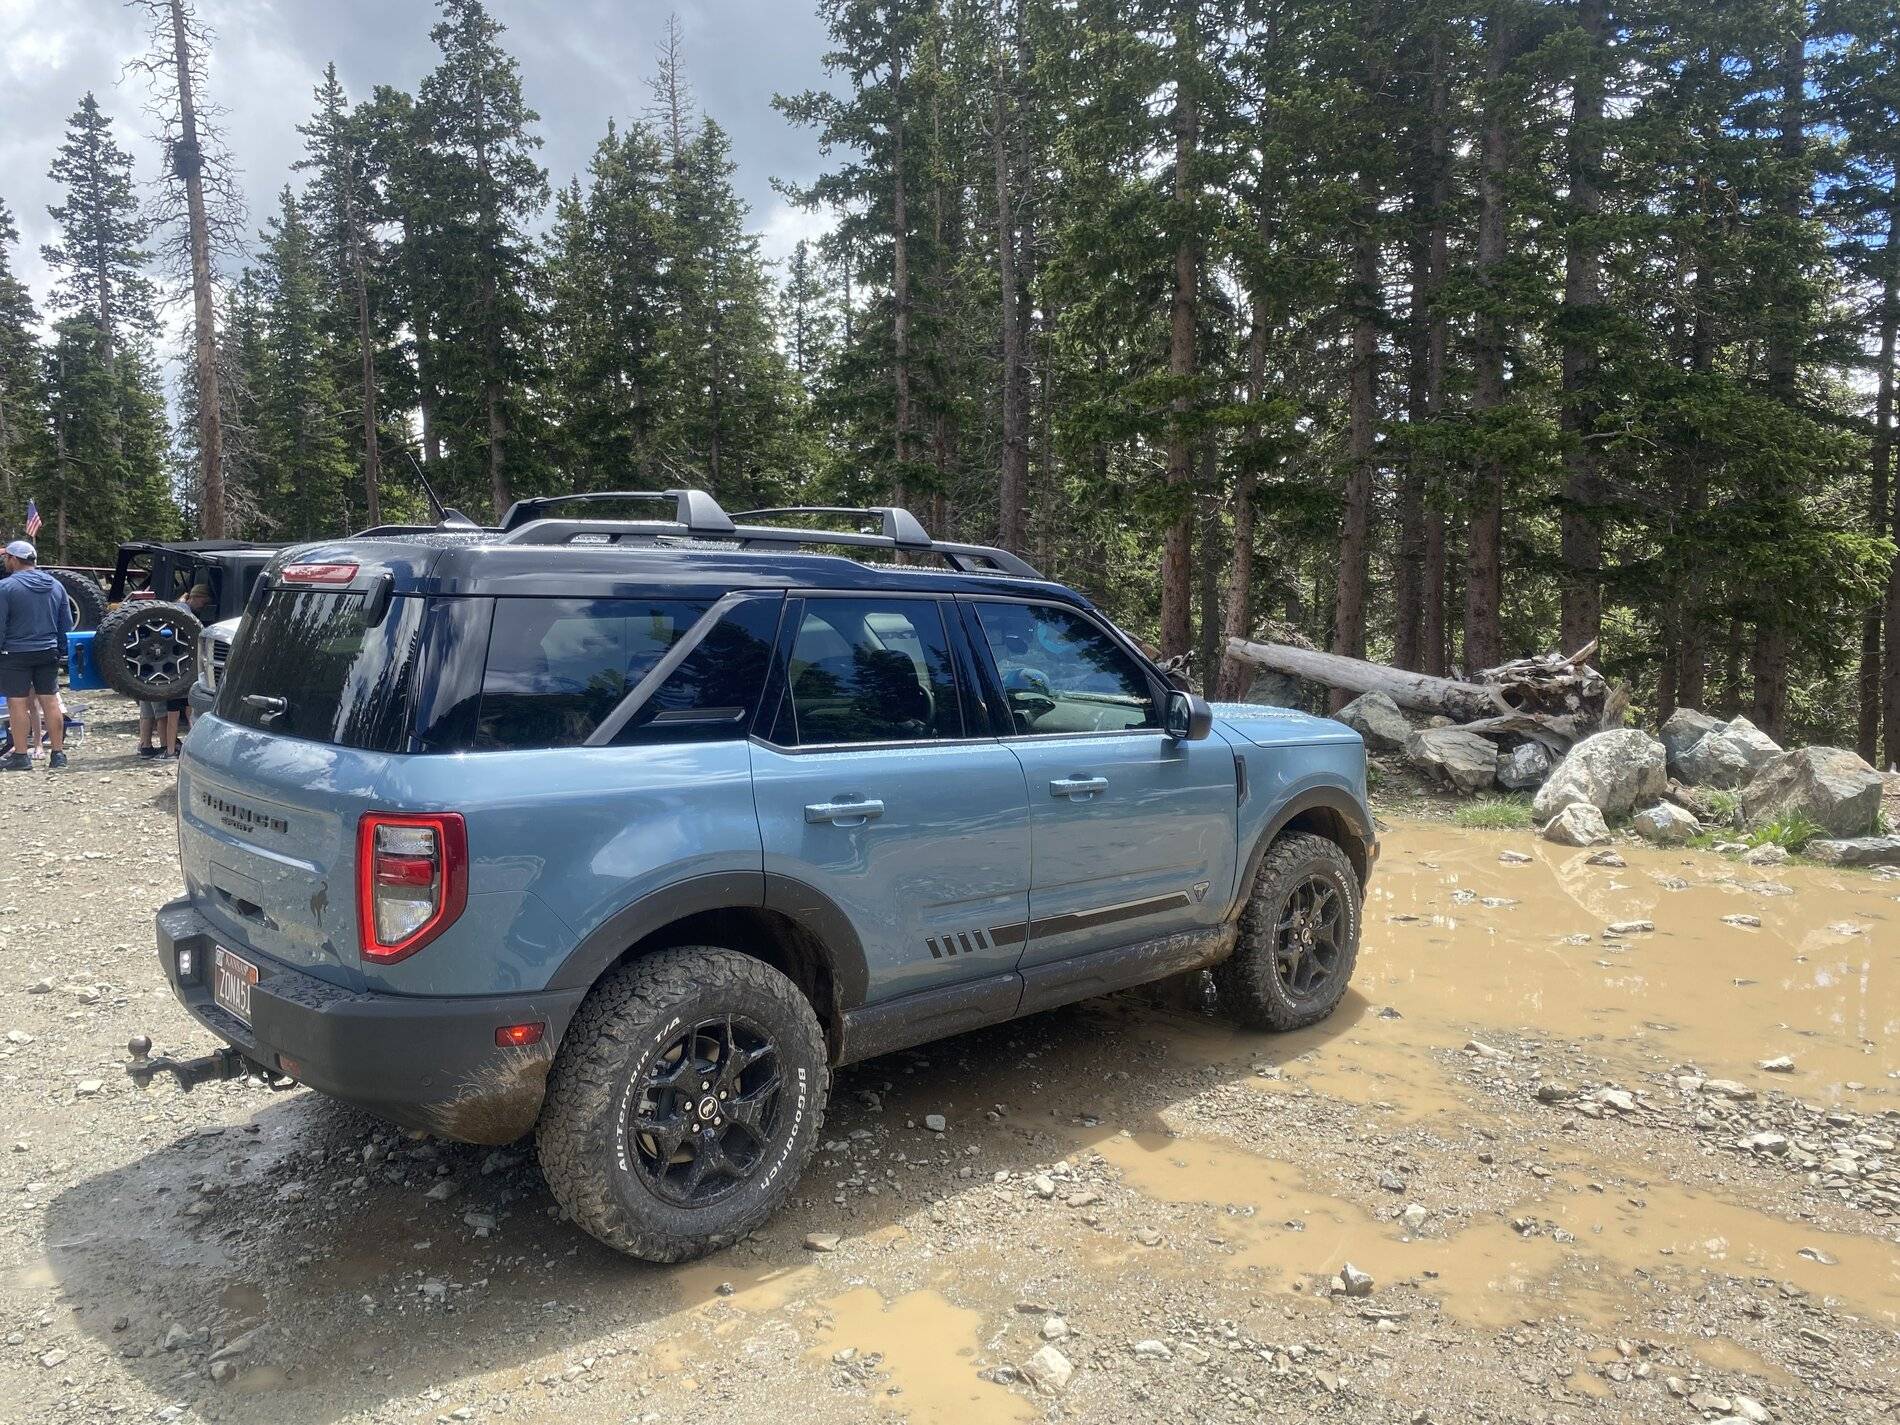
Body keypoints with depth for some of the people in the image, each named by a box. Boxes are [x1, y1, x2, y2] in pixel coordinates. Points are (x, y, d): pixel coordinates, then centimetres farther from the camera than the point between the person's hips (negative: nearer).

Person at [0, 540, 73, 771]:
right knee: (50, 701, 8)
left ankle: (21, 756, 5)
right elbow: (67, 624, 11)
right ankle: (58, 754, 9)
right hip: (48, 653, 5)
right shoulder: (55, 585, 7)